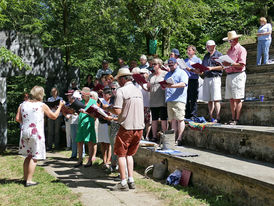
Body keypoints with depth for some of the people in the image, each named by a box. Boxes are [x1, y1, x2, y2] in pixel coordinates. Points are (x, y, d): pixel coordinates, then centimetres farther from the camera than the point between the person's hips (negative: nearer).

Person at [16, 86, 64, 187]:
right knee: (34, 157, 0)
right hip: (36, 133, -5)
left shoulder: (23, 104, 7)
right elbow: (54, 116, 5)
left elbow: (17, 119, 5)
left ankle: (25, 178, 22)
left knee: (28, 156, 17)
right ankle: (29, 181, -2)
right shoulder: (42, 105, -4)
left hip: (25, 132, 5)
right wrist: (60, 106, 17)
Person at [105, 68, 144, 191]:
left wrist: (108, 109, 3)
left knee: (121, 154, 5)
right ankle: (131, 181, 14)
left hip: (127, 127, -6)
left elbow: (117, 111, -17)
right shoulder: (138, 91, 11)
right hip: (139, 127, 7)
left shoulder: (121, 91, -10)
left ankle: (123, 183, 5)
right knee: (129, 154, 18)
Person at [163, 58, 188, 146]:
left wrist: (172, 86, -23)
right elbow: (164, 86, 26)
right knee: (173, 120, 6)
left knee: (180, 119, -9)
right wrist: (164, 86, 1)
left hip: (179, 100, -7)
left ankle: (179, 139, -9)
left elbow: (183, 84, -13)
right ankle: (174, 138, 8)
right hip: (169, 100, 7)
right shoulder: (168, 74, 25)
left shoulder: (182, 73, 3)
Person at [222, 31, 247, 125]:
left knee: (237, 98, -7)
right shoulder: (229, 50, 21)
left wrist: (230, 64, -20)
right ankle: (233, 118, 12)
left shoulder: (241, 49, -3)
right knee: (231, 99, 7)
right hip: (229, 75, 8)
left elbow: (242, 64, -13)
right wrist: (223, 63, -1)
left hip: (238, 75, -8)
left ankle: (237, 119, -5)